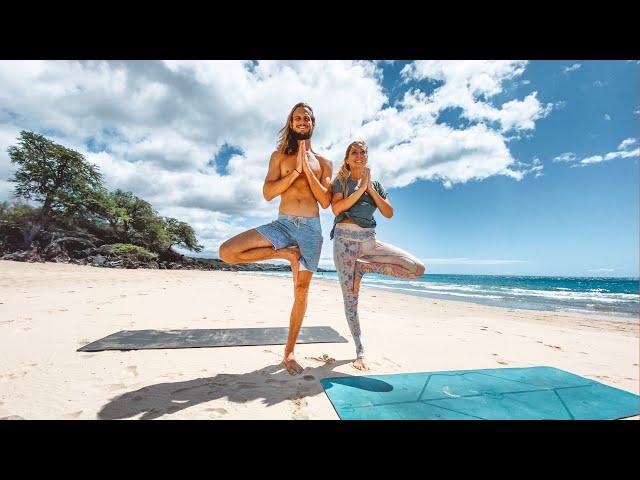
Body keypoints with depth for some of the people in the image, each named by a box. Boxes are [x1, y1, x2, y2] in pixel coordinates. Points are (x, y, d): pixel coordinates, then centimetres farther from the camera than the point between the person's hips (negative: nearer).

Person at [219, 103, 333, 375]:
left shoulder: (323, 163, 14)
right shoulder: (279, 156, 11)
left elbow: (326, 202, 2)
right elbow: (268, 193, -2)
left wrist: (307, 170, -5)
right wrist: (296, 170, -8)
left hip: (311, 228, 1)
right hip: (282, 224, 0)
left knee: (301, 291, 3)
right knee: (227, 252, -20)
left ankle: (289, 352, 19)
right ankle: (286, 254, -3)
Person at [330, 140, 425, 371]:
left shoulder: (375, 184, 18)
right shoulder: (340, 181, 9)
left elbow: (389, 213, 6)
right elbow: (336, 208, -9)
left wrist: (370, 187, 0)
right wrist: (361, 187, -9)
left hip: (369, 239, 4)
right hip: (345, 238, -3)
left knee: (418, 269, -10)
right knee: (351, 299, -1)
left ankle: (364, 266, -1)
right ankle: (360, 353, 13)